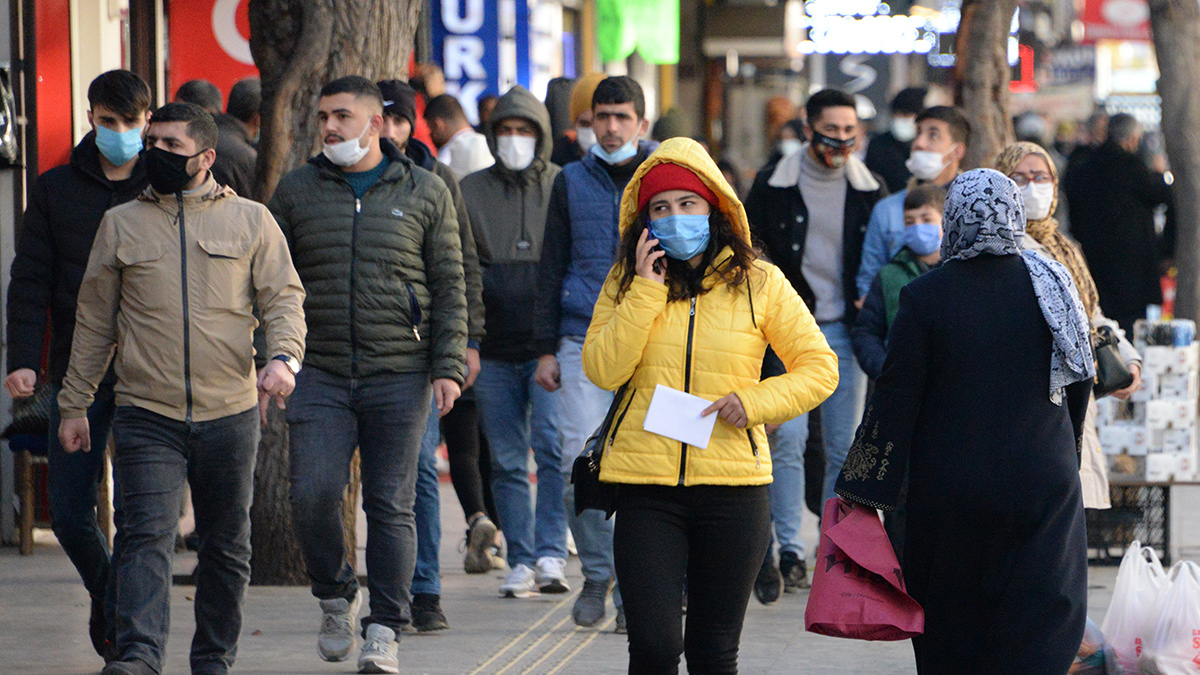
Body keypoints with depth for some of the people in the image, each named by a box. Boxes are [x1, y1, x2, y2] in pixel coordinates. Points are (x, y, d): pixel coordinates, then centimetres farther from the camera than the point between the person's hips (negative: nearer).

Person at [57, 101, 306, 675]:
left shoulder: (250, 220, 7)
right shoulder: (121, 224, 10)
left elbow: (284, 297, 4)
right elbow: (94, 321, 14)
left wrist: (283, 356, -16)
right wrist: (74, 403, 11)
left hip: (230, 414, 1)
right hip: (146, 414, -1)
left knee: (226, 545, 9)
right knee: (147, 536, -15)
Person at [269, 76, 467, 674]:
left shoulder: (425, 193, 7)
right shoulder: (295, 192, 9)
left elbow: (450, 287, 7)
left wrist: (448, 367, -2)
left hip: (399, 376, -1)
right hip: (320, 375, 1)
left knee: (391, 505, -1)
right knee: (312, 495, -12)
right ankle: (336, 597, 13)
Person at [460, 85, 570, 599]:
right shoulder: (472, 192, 10)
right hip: (495, 350, 2)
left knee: (553, 446, -16)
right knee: (507, 460, 4)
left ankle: (551, 553, -14)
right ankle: (521, 561, 10)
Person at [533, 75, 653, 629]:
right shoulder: (571, 182, 10)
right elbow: (551, 268, 13)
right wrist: (545, 348, 7)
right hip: (583, 340, 1)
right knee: (580, 463, -10)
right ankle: (596, 572, 9)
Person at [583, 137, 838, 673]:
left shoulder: (758, 282, 4)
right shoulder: (627, 283, 8)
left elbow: (819, 368, 7)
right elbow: (602, 370, -5)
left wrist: (755, 401, -9)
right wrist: (646, 290, -10)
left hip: (733, 488, 0)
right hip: (647, 488, 0)